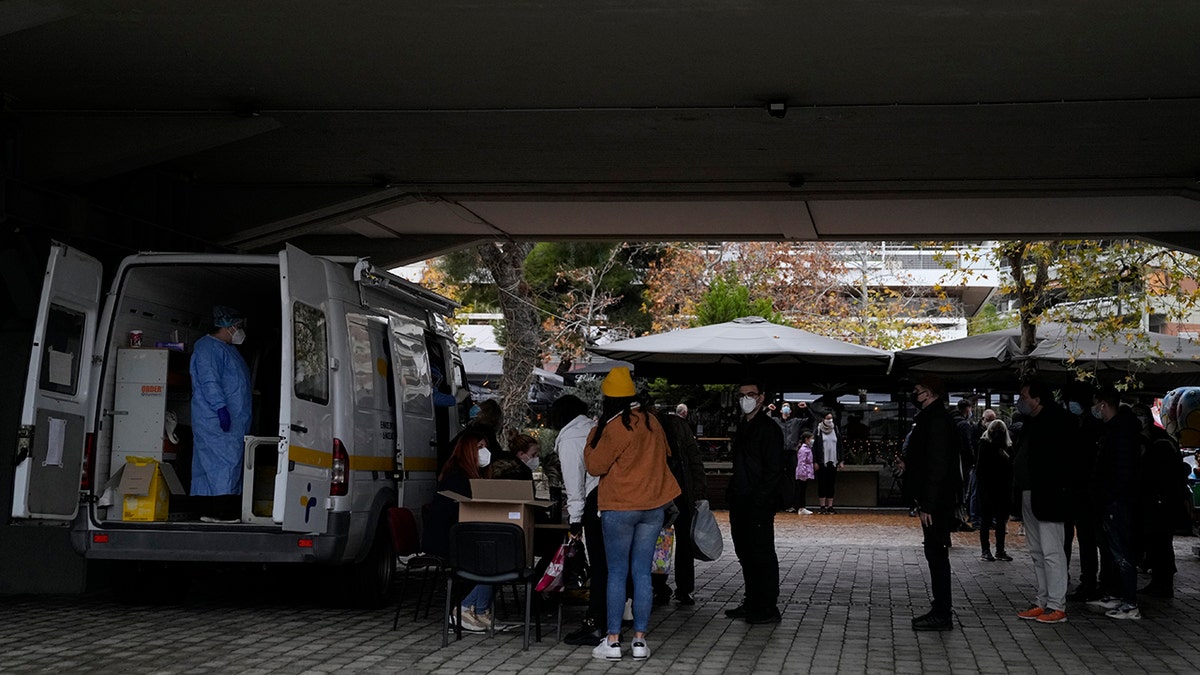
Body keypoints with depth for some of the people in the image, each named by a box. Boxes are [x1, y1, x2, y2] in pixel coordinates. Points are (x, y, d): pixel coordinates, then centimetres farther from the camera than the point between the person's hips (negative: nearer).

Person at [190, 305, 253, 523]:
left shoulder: (228, 349, 24)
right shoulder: (208, 347, -8)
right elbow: (208, 381, -19)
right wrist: (220, 407, -26)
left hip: (233, 421, 10)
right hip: (215, 418, -10)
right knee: (225, 460, -15)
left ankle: (209, 511, 8)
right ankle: (220, 510, -18)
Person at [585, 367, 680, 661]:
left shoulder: (615, 427, -15)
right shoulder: (651, 421, 5)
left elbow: (595, 466, -8)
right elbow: (665, 452, 21)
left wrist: (593, 436, 2)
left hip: (620, 508, -5)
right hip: (654, 506, 5)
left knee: (617, 573, 1)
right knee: (642, 573, 7)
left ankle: (613, 640, 1)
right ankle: (640, 640, 7)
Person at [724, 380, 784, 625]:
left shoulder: (769, 429, -9)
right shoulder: (743, 428, 18)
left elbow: (773, 469, -15)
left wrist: (759, 500, -20)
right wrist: (732, 492, 13)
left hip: (759, 504, -9)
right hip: (741, 503, 9)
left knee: (762, 554, -5)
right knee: (745, 553, 13)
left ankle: (768, 609, -2)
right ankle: (752, 602, 21)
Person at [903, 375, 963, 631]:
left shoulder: (937, 420, -16)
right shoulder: (932, 418, 16)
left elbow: (937, 466, -22)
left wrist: (928, 505, -22)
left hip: (937, 502, -10)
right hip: (936, 502, 10)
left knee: (936, 554, -7)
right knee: (936, 553, 13)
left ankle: (942, 615, -3)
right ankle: (941, 610, 19)